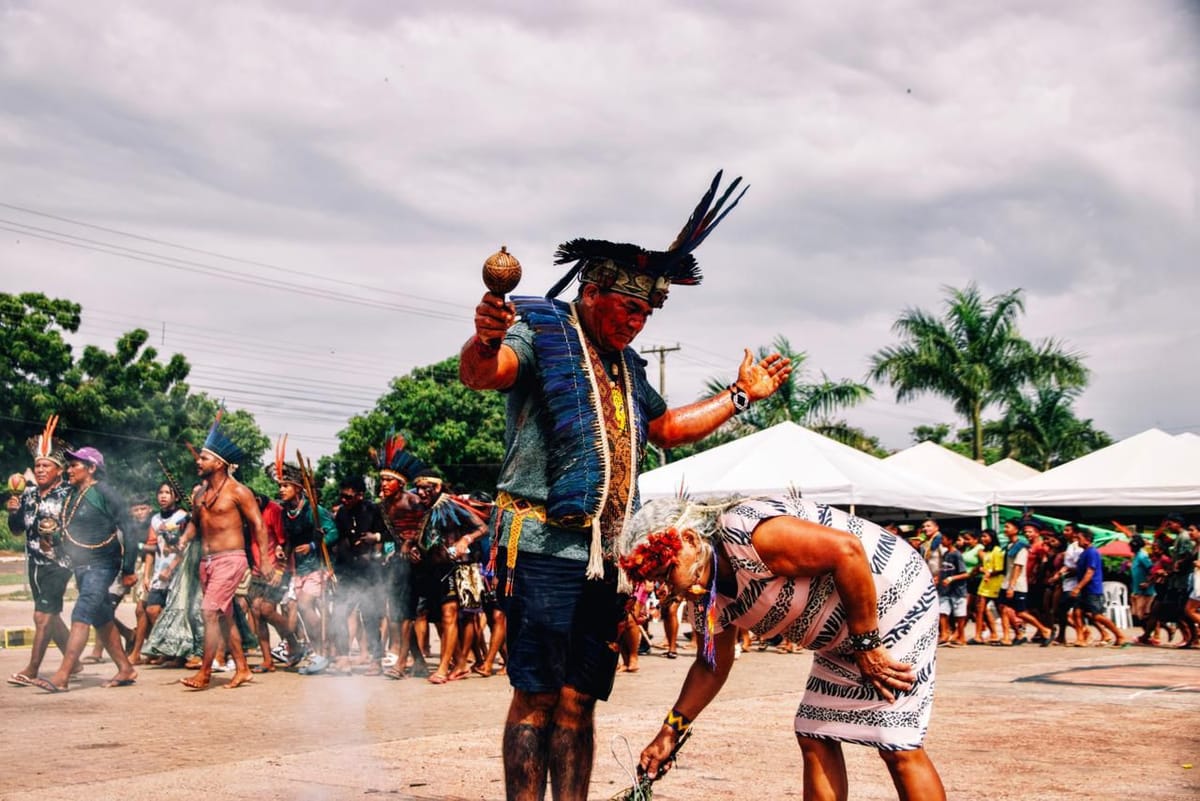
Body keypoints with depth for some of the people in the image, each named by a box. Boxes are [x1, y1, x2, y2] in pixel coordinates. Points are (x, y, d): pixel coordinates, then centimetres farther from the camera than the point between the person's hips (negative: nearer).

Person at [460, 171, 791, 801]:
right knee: (536, 696, -6)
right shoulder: (540, 330, -3)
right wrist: (485, 343, -45)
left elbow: (667, 428, 34)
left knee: (579, 700, 7)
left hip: (607, 555, 7)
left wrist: (740, 396, 33)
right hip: (544, 547, -7)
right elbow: (482, 374, -22)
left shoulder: (626, 365, 22)